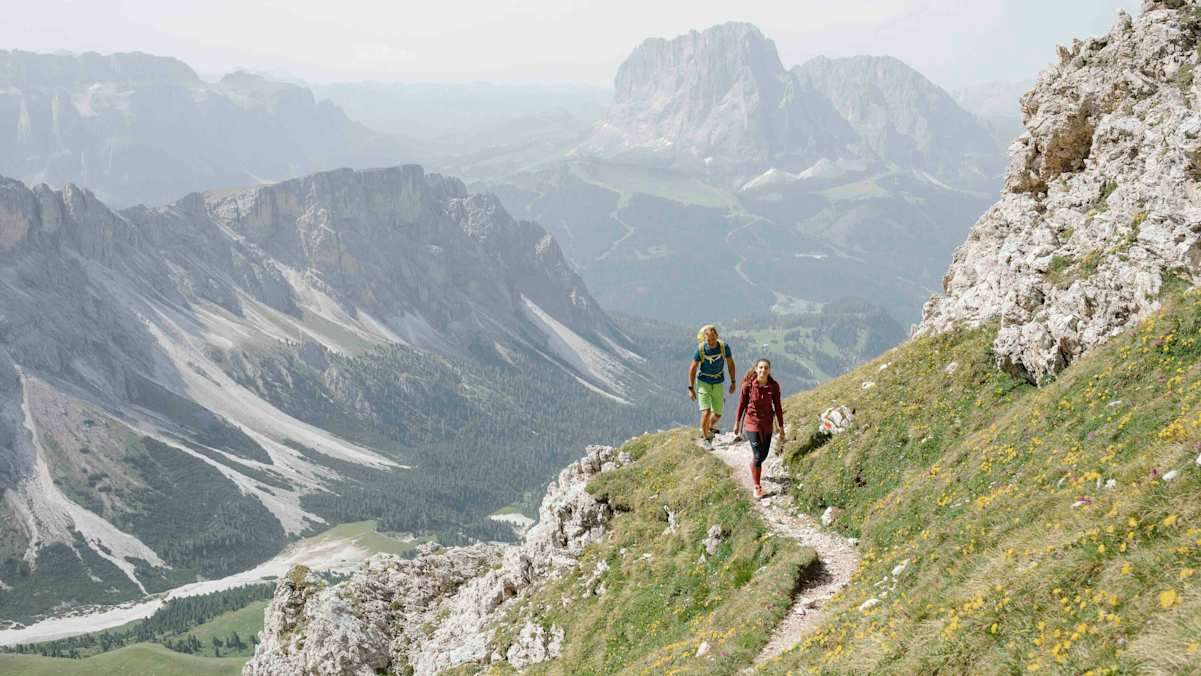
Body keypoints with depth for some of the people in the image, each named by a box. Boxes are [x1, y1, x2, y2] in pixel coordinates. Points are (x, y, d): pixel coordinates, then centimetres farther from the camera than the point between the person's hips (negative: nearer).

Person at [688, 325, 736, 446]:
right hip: (703, 383, -2)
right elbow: (693, 369, -7)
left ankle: (710, 427, 41)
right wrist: (691, 388, -5)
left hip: (718, 383, 2)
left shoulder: (724, 347, -14)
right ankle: (706, 439, 3)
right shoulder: (700, 349, -17)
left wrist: (733, 382, 5)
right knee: (706, 413, -15)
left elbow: (730, 364, 2)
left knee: (718, 415, 8)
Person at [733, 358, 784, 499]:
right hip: (752, 422, -3)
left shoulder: (774, 386, -9)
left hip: (767, 424, 3)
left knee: (763, 455, 16)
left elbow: (777, 407, -1)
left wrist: (781, 427, 1)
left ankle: (753, 467, 51)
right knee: (758, 456, -8)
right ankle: (757, 487, 8)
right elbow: (741, 404, -3)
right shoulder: (748, 385, -15)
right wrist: (737, 423, 4)